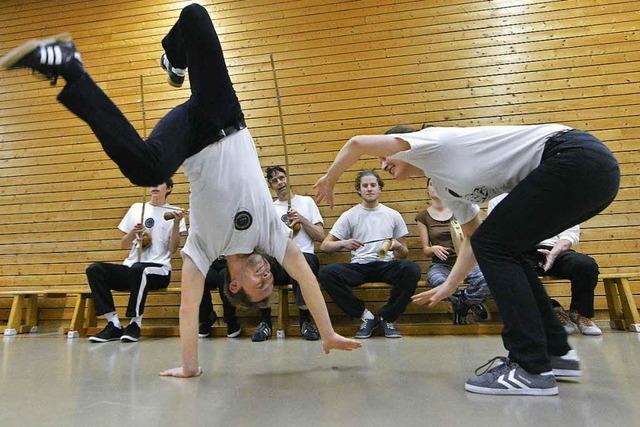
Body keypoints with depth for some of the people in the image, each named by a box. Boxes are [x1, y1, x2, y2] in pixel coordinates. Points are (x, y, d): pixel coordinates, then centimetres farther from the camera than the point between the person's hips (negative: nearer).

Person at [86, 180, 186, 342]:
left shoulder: (174, 213, 7)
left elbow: (172, 249, -2)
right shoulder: (136, 208, 17)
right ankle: (114, 324, -17)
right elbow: (124, 245, 17)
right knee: (94, 269, -20)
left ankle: (135, 324, -21)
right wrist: (133, 232, -2)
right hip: (130, 268, 4)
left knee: (138, 269, -37)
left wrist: (176, 223, -14)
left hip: (159, 269, -4)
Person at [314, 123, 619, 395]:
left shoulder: (432, 141, -3)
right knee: (501, 249, 11)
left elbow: (357, 143, -11)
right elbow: (473, 237, 21)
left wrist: (329, 179, 6)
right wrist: (448, 287, 18)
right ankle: (555, 352, 17)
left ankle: (531, 368, -5)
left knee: (494, 245, -10)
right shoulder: (442, 184, 18)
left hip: (577, 157, -9)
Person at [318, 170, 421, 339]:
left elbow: (404, 255, 16)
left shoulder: (393, 215, 14)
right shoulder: (349, 216, 10)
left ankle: (386, 317, -10)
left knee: (412, 269, -32)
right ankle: (366, 315, -12)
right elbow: (324, 245, 5)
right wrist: (343, 243, -16)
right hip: (358, 266, 0)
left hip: (386, 265, 1)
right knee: (326, 273, -29)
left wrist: (398, 247, -9)